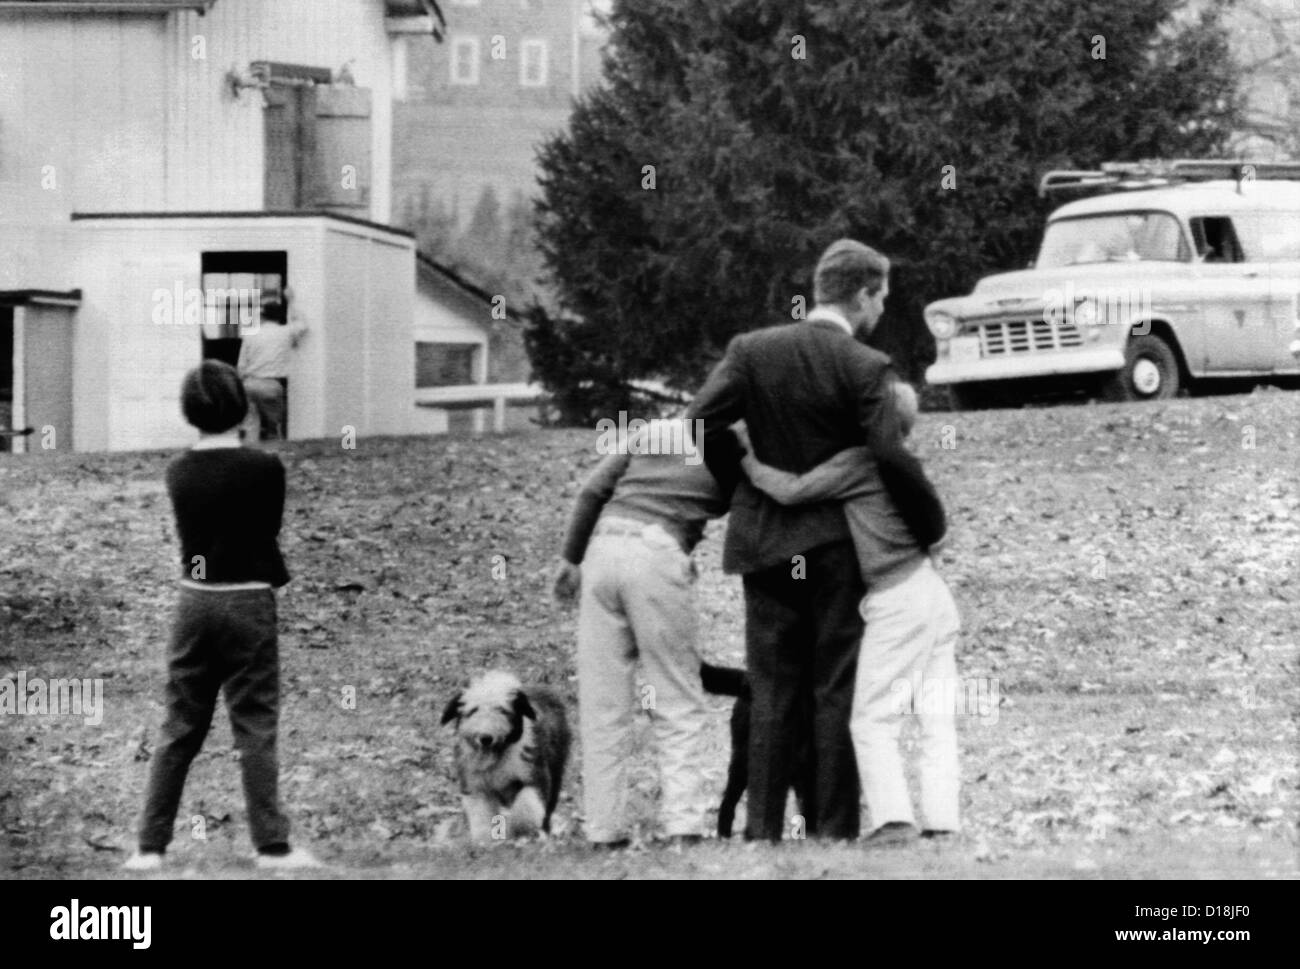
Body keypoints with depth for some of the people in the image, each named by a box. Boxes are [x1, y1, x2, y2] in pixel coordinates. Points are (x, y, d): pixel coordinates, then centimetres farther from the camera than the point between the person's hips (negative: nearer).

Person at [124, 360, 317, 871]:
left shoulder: (178, 473, 2)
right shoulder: (264, 468, -12)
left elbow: (195, 531, 10)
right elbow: (269, 529, 1)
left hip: (194, 599, 4)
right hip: (248, 602, -4)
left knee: (179, 729, 9)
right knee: (255, 728, 1)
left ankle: (151, 844, 9)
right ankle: (271, 845, 1)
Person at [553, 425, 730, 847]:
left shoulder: (654, 432, 19)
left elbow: (593, 491, 14)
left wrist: (570, 558, 18)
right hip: (658, 554, -4)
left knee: (602, 705, 7)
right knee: (679, 706, 3)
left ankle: (604, 832, 4)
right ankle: (684, 825, -9)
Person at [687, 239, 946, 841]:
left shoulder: (752, 350, 0)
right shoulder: (866, 368, -11)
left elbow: (704, 419, -10)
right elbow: (892, 458, -18)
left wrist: (741, 484, 5)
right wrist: (931, 527, -5)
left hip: (765, 544, 3)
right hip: (837, 546, -3)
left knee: (772, 695, 8)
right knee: (836, 695, 3)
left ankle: (764, 830, 4)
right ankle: (832, 830, 1)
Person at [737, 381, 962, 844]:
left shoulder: (858, 460, -9)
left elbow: (793, 491, -11)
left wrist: (748, 462, 3)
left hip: (898, 601, -8)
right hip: (936, 596, 8)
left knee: (872, 720, -4)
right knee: (937, 720, 5)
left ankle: (893, 818, -15)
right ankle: (943, 820, -1)